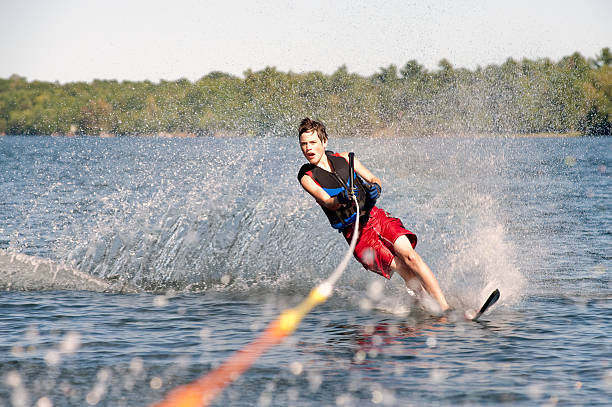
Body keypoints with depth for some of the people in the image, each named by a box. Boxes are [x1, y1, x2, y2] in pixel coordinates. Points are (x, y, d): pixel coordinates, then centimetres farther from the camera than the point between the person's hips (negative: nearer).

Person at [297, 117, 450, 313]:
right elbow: (326, 202, -15)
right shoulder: (306, 177, -2)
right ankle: (429, 307, -13)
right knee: (400, 267, -21)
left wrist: (375, 187, -15)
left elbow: (373, 179, 9)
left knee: (408, 254, -20)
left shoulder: (344, 159, 8)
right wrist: (341, 199, -37)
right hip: (355, 232, -2)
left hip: (376, 216, 2)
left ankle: (445, 307, -22)